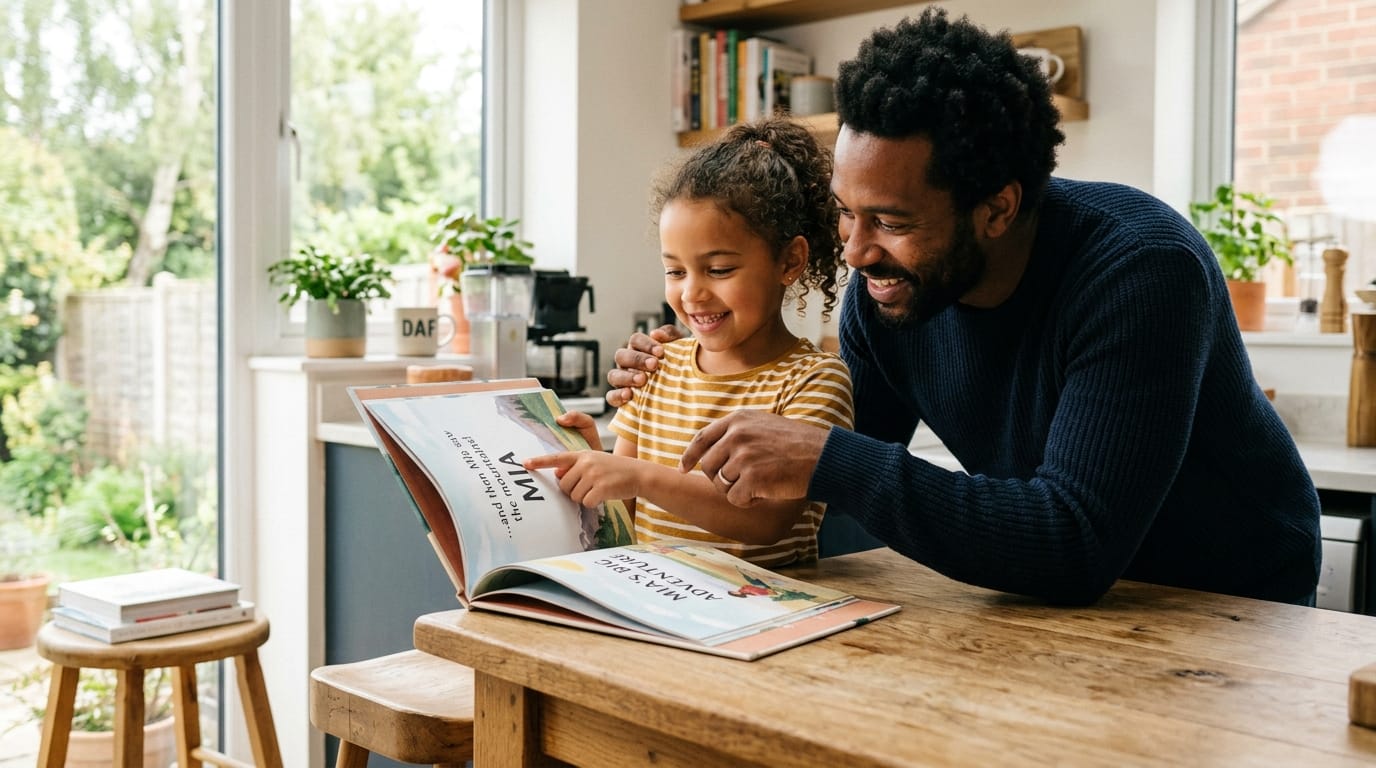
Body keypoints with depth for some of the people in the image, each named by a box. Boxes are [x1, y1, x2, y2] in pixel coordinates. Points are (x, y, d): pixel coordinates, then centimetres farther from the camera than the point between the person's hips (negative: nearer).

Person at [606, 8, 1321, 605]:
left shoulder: (1140, 271, -28)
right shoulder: (882, 286, -11)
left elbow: (1079, 548, -35)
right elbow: (856, 453, 3)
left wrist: (828, 460, -39)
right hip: (1057, 592, 5)